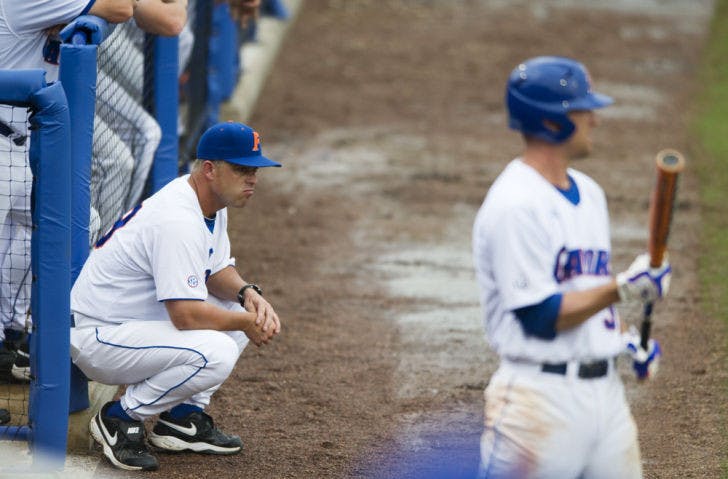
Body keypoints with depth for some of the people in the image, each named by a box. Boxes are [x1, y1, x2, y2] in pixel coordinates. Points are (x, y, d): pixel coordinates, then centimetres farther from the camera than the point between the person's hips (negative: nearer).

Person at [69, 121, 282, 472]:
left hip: (139, 321, 11)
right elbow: (187, 315, -29)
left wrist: (247, 293, -5)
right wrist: (247, 322, -16)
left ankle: (183, 417, 9)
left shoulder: (212, 203, 5)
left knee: (240, 309, 8)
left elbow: (217, 272, 16)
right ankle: (120, 418, -10)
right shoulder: (178, 220, -26)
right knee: (216, 351, -29)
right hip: (96, 336, -11)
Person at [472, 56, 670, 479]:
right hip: (541, 398, -9)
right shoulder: (514, 206, -15)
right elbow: (541, 317, -19)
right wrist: (624, 288, -24)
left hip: (605, 391, 9)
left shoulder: (589, 193, 14)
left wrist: (626, 337, 8)